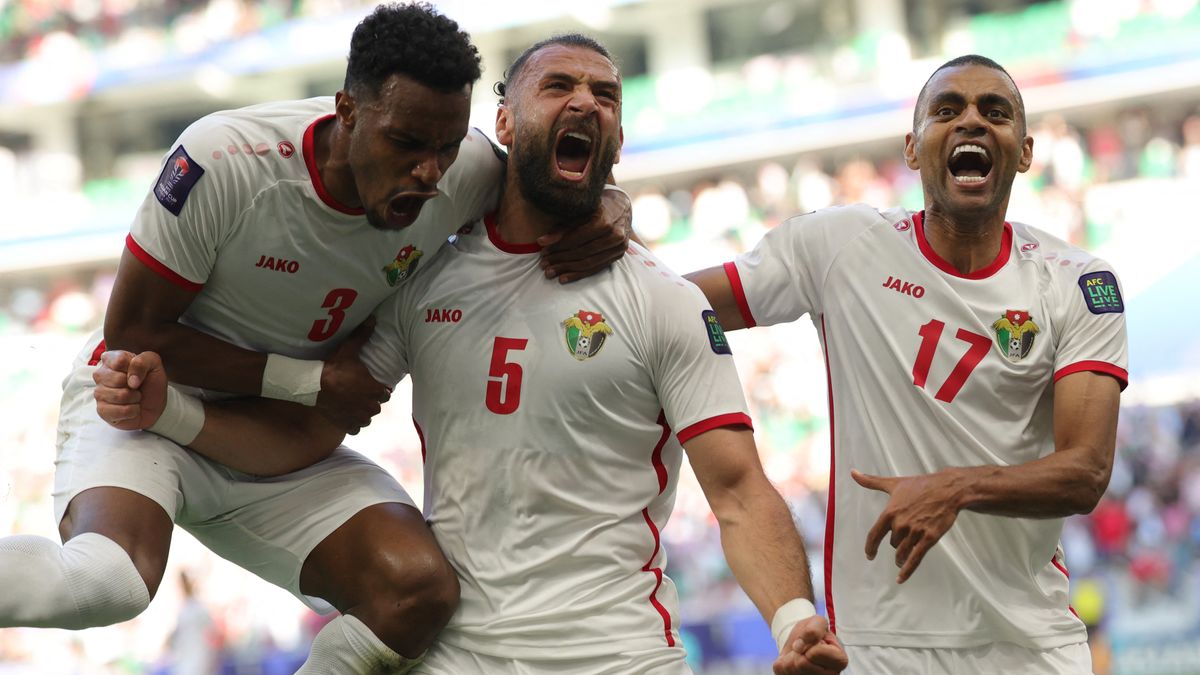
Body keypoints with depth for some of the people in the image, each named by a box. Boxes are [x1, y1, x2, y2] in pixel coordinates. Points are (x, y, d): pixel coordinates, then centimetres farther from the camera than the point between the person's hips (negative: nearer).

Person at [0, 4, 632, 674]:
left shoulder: (469, 171, -13)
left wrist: (603, 213, -15)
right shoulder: (227, 159, -26)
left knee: (420, 590, -23)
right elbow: (132, 330, -17)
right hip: (141, 399, -5)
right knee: (107, 580, -39)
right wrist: (311, 383, -18)